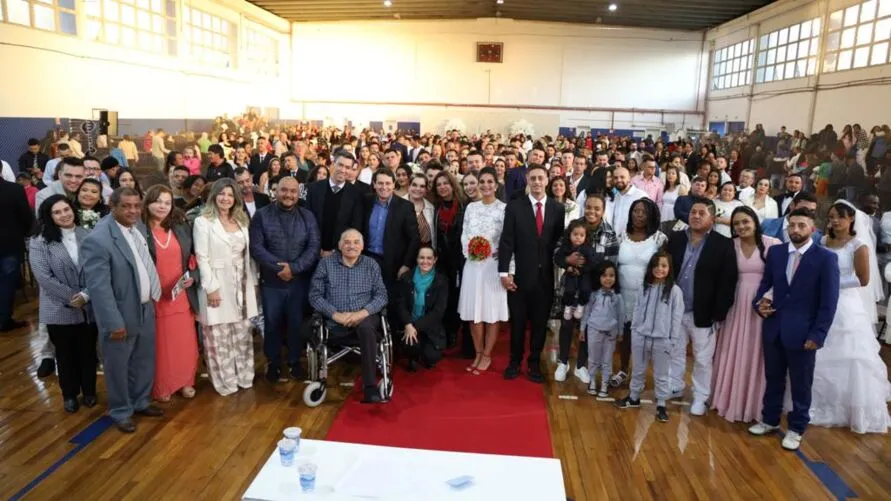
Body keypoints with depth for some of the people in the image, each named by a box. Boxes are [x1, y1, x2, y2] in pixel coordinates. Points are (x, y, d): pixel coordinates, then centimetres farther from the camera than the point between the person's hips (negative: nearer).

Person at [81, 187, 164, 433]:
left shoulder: (139, 227, 0)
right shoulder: (98, 239, -23)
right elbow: (99, 287, -23)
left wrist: (153, 294, 6)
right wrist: (114, 322, -21)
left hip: (145, 309, 7)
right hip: (121, 315, -7)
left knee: (145, 361, 21)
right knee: (118, 366, 13)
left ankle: (141, 401, 42)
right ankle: (121, 411, 33)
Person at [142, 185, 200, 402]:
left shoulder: (180, 226, 6)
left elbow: (193, 256, 11)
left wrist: (192, 276, -6)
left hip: (182, 296, 4)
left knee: (185, 342, 11)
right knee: (160, 345, 6)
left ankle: (185, 382, 28)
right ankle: (161, 387, 22)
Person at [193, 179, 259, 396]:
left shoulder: (242, 220, 11)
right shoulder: (203, 222, -6)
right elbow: (202, 258, -10)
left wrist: (252, 281, 8)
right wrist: (211, 288, -15)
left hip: (241, 286, 5)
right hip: (217, 286, -5)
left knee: (243, 335, 12)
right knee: (219, 337, 3)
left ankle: (244, 376, 25)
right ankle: (226, 382, 15)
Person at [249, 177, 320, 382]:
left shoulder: (308, 216, 4)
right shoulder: (262, 215, -1)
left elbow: (314, 247, -4)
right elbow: (256, 247, -9)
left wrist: (294, 267, -17)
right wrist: (278, 267, -19)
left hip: (300, 281, 1)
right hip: (271, 281, -1)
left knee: (297, 323, 11)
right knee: (272, 324, 11)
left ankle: (295, 361, 30)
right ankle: (273, 362, 29)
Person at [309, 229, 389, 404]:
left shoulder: (371, 265, 10)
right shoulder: (326, 263, 7)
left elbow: (381, 295, 4)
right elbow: (315, 295, 1)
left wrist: (364, 312, -14)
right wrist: (335, 314, -12)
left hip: (365, 317, 0)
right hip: (336, 321, 0)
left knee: (366, 326, -34)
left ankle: (370, 387, -33)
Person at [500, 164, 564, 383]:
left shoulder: (557, 209, 4)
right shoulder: (514, 206, -2)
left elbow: (560, 242, 7)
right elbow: (506, 241, -5)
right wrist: (504, 271, -11)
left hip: (545, 276, 2)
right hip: (520, 274, -1)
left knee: (540, 323, 11)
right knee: (517, 322, 10)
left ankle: (534, 363, 26)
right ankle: (514, 362, 26)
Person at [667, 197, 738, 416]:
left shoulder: (723, 245, -8)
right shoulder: (675, 239, 2)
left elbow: (727, 283, -11)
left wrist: (718, 314, -13)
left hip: (704, 314, -3)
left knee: (703, 360, 11)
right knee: (675, 354, 17)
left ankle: (700, 398, 26)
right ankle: (674, 387, 35)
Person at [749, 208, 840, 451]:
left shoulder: (826, 258, -8)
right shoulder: (775, 252, 4)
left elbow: (829, 301, -9)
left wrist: (817, 335, -12)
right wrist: (759, 303, -8)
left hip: (802, 332, -3)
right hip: (773, 328, 4)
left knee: (801, 384, 11)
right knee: (773, 378, 17)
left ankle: (796, 429, 27)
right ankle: (770, 420, 33)